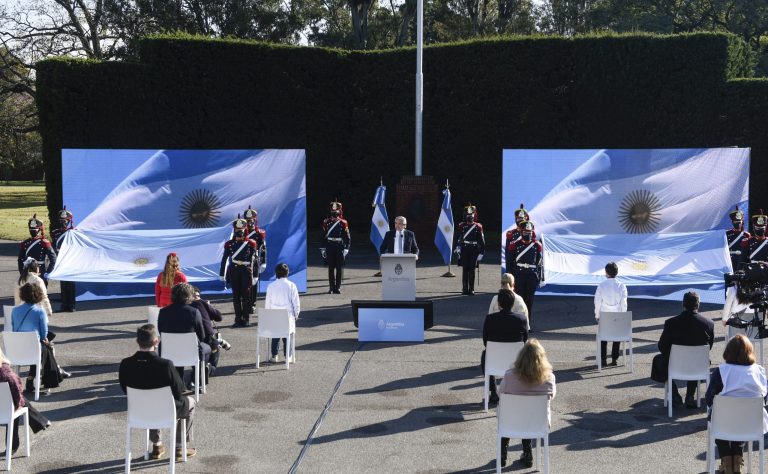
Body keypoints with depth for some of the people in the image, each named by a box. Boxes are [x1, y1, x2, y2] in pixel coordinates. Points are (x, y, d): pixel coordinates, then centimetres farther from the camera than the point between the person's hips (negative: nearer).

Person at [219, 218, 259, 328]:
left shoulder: (251, 243, 1)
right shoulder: (229, 244, 4)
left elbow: (254, 259, 4)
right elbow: (224, 259, 6)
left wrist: (255, 276, 1)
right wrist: (221, 274, 3)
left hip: (246, 272, -1)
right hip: (233, 272, 2)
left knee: (246, 295, 0)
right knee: (236, 296, 5)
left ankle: (246, 319, 7)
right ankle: (238, 319, 11)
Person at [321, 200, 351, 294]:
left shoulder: (343, 223, 0)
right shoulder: (327, 223, 5)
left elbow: (347, 237, 1)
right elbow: (323, 236, 10)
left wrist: (346, 249, -5)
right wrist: (323, 249, 6)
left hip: (340, 248, -2)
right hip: (330, 249, 2)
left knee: (339, 268, 1)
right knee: (331, 268, 5)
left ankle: (338, 287, 5)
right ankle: (331, 287, 12)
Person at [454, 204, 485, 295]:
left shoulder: (478, 227, 3)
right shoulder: (461, 226, 4)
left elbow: (481, 240, 3)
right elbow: (457, 238, 1)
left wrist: (481, 252, -1)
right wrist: (456, 247, -12)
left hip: (474, 251, 0)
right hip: (464, 251, 0)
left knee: (472, 271, 3)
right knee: (465, 270, 2)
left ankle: (471, 289, 9)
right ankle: (465, 289, 6)